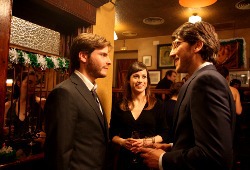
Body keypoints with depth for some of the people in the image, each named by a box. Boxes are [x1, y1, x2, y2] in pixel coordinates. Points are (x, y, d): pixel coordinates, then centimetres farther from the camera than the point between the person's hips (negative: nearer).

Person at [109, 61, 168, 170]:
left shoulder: (157, 105, -3)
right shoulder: (118, 106, 0)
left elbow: (164, 133, 0)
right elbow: (113, 134, 5)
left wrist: (148, 141, -16)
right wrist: (122, 141, -14)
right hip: (125, 158, 1)